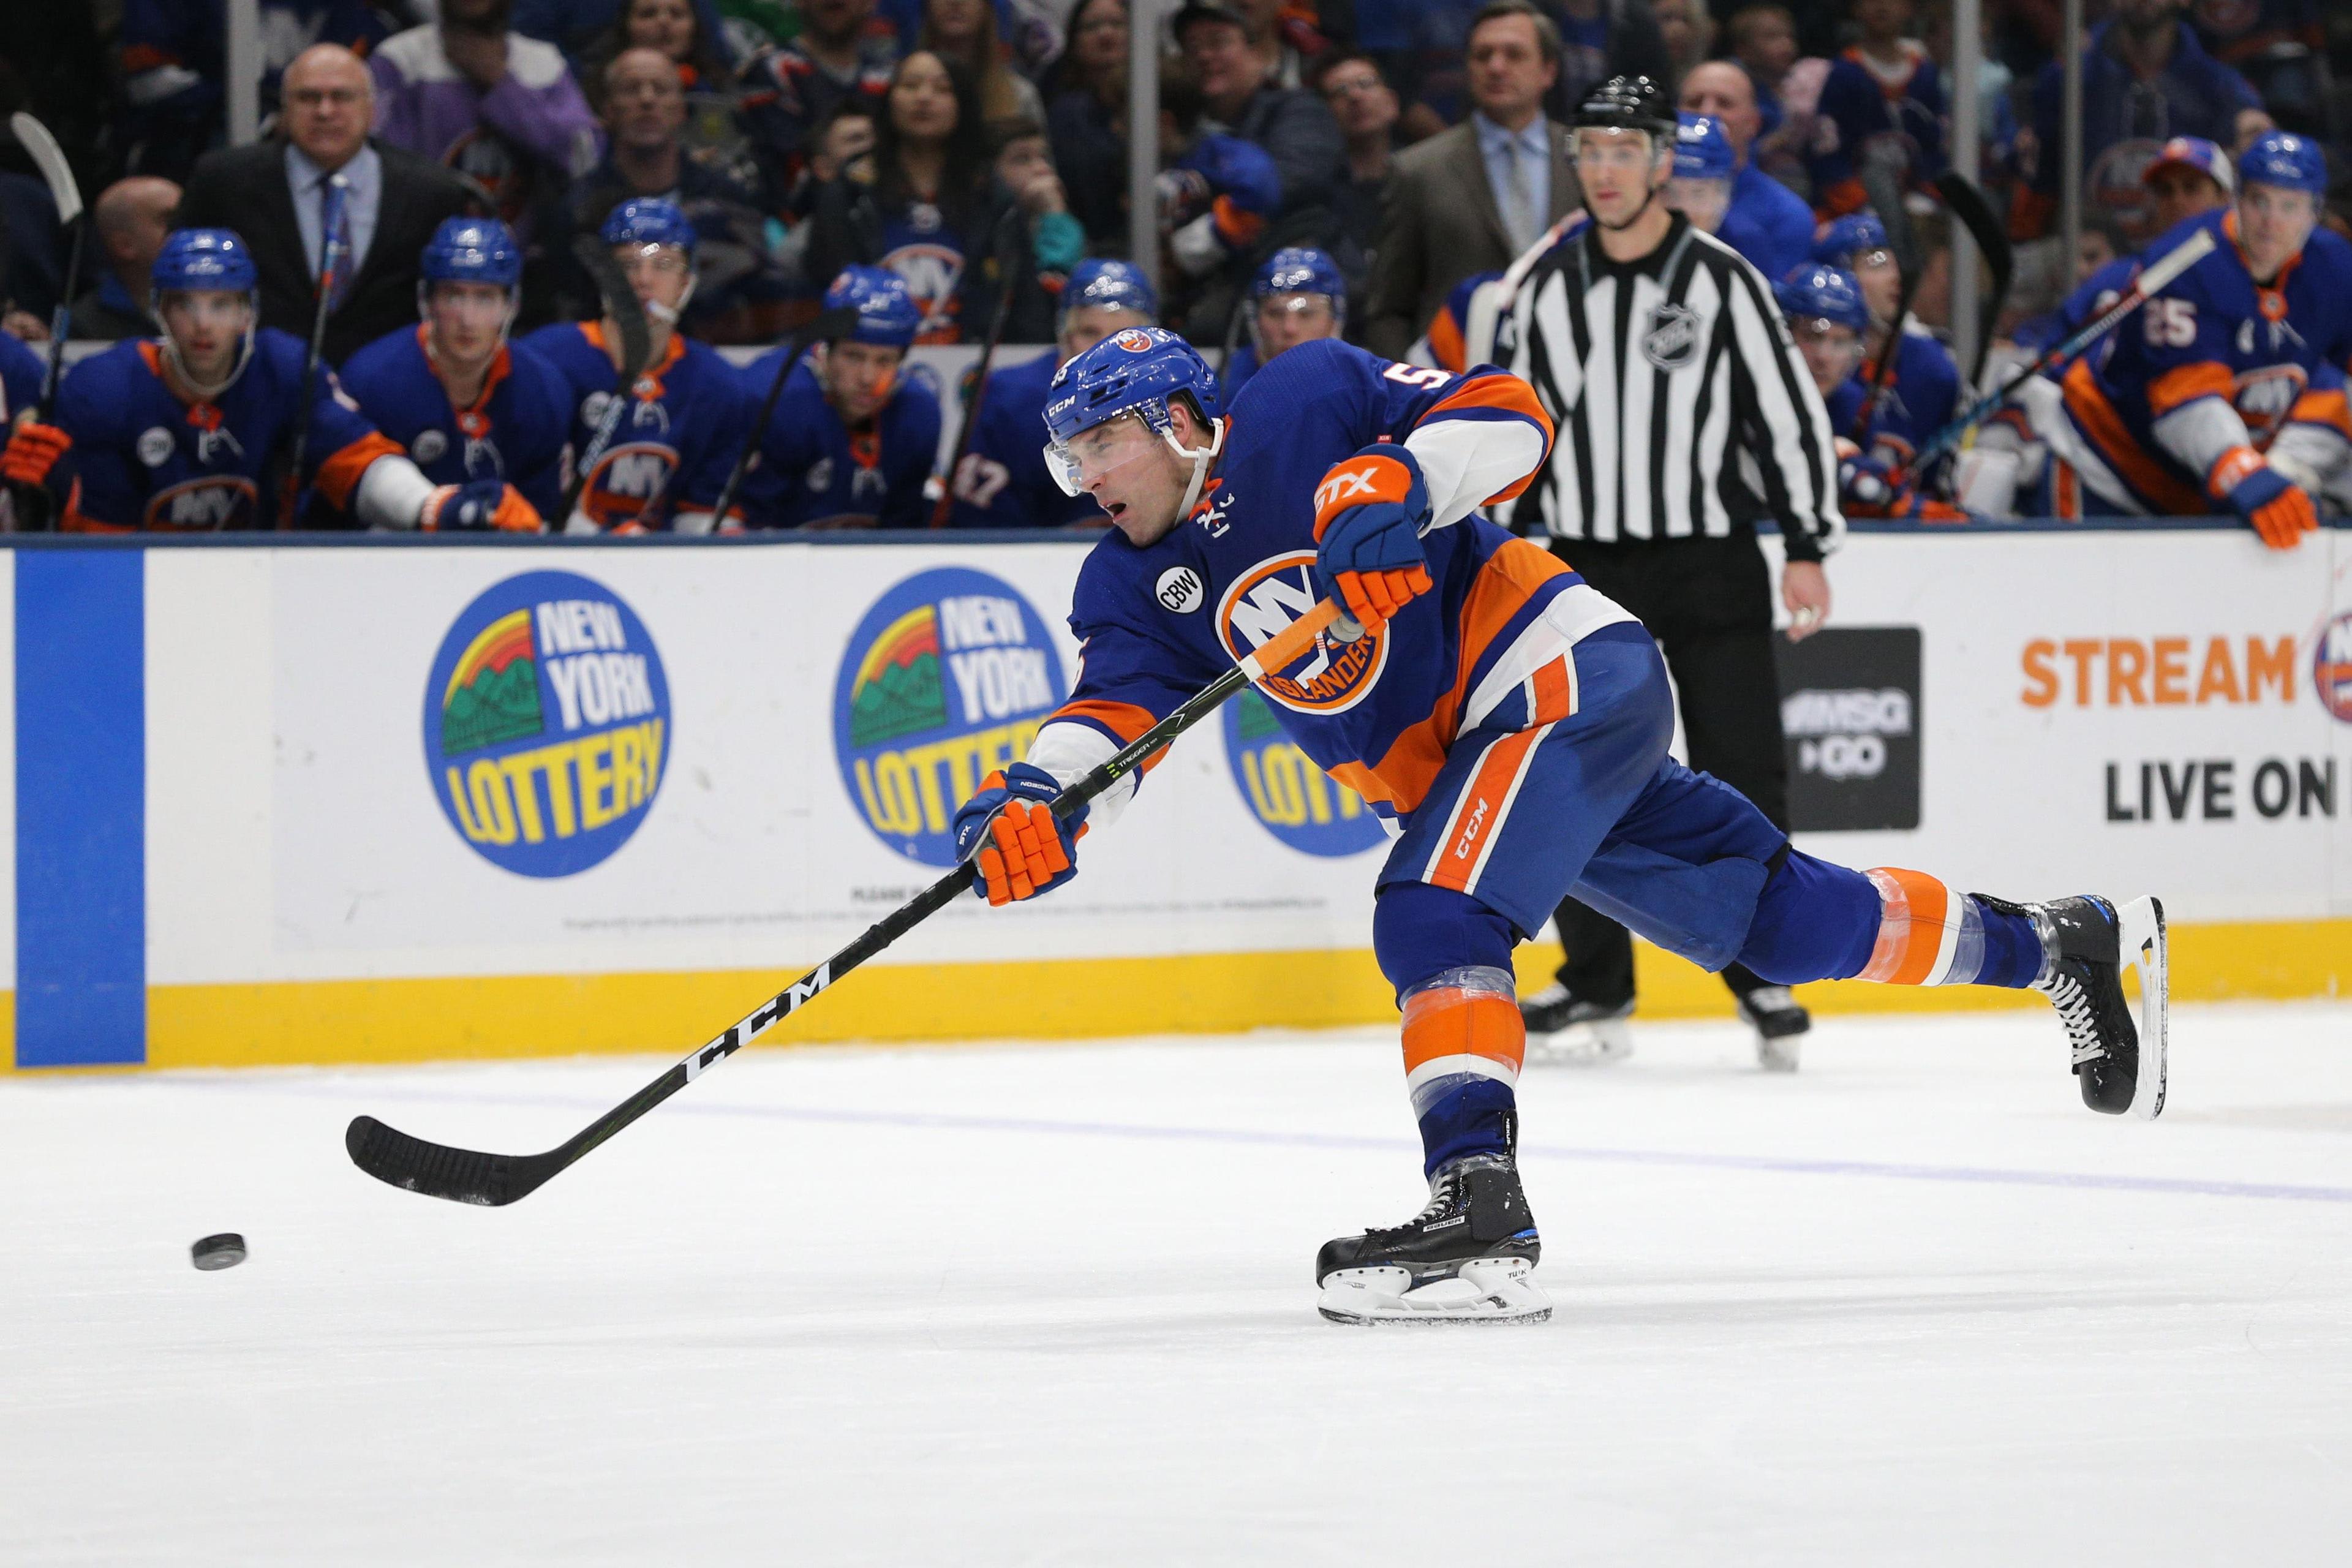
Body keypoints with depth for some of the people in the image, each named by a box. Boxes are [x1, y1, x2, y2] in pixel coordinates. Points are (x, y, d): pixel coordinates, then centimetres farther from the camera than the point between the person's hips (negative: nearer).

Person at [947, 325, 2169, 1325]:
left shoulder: (1302, 408, -10)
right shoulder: (1134, 585, 8)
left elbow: (1509, 418, -14)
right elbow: (1111, 713, -6)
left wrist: (1397, 485, -32)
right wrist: (1036, 803, -26)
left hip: (1568, 677, -8)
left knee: (1434, 914, -26)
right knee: (1784, 922, 14)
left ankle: (1479, 1213, -36)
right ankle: (2062, 942, 29)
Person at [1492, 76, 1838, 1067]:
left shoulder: (1722, 282, -4)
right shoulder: (1546, 290, 7)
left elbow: (1792, 412, -3)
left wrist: (1809, 548, -6)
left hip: (1710, 566, -3)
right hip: (1588, 567, 3)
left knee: (1741, 780, -4)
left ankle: (1766, 980, 8)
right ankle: (1596, 990, 9)